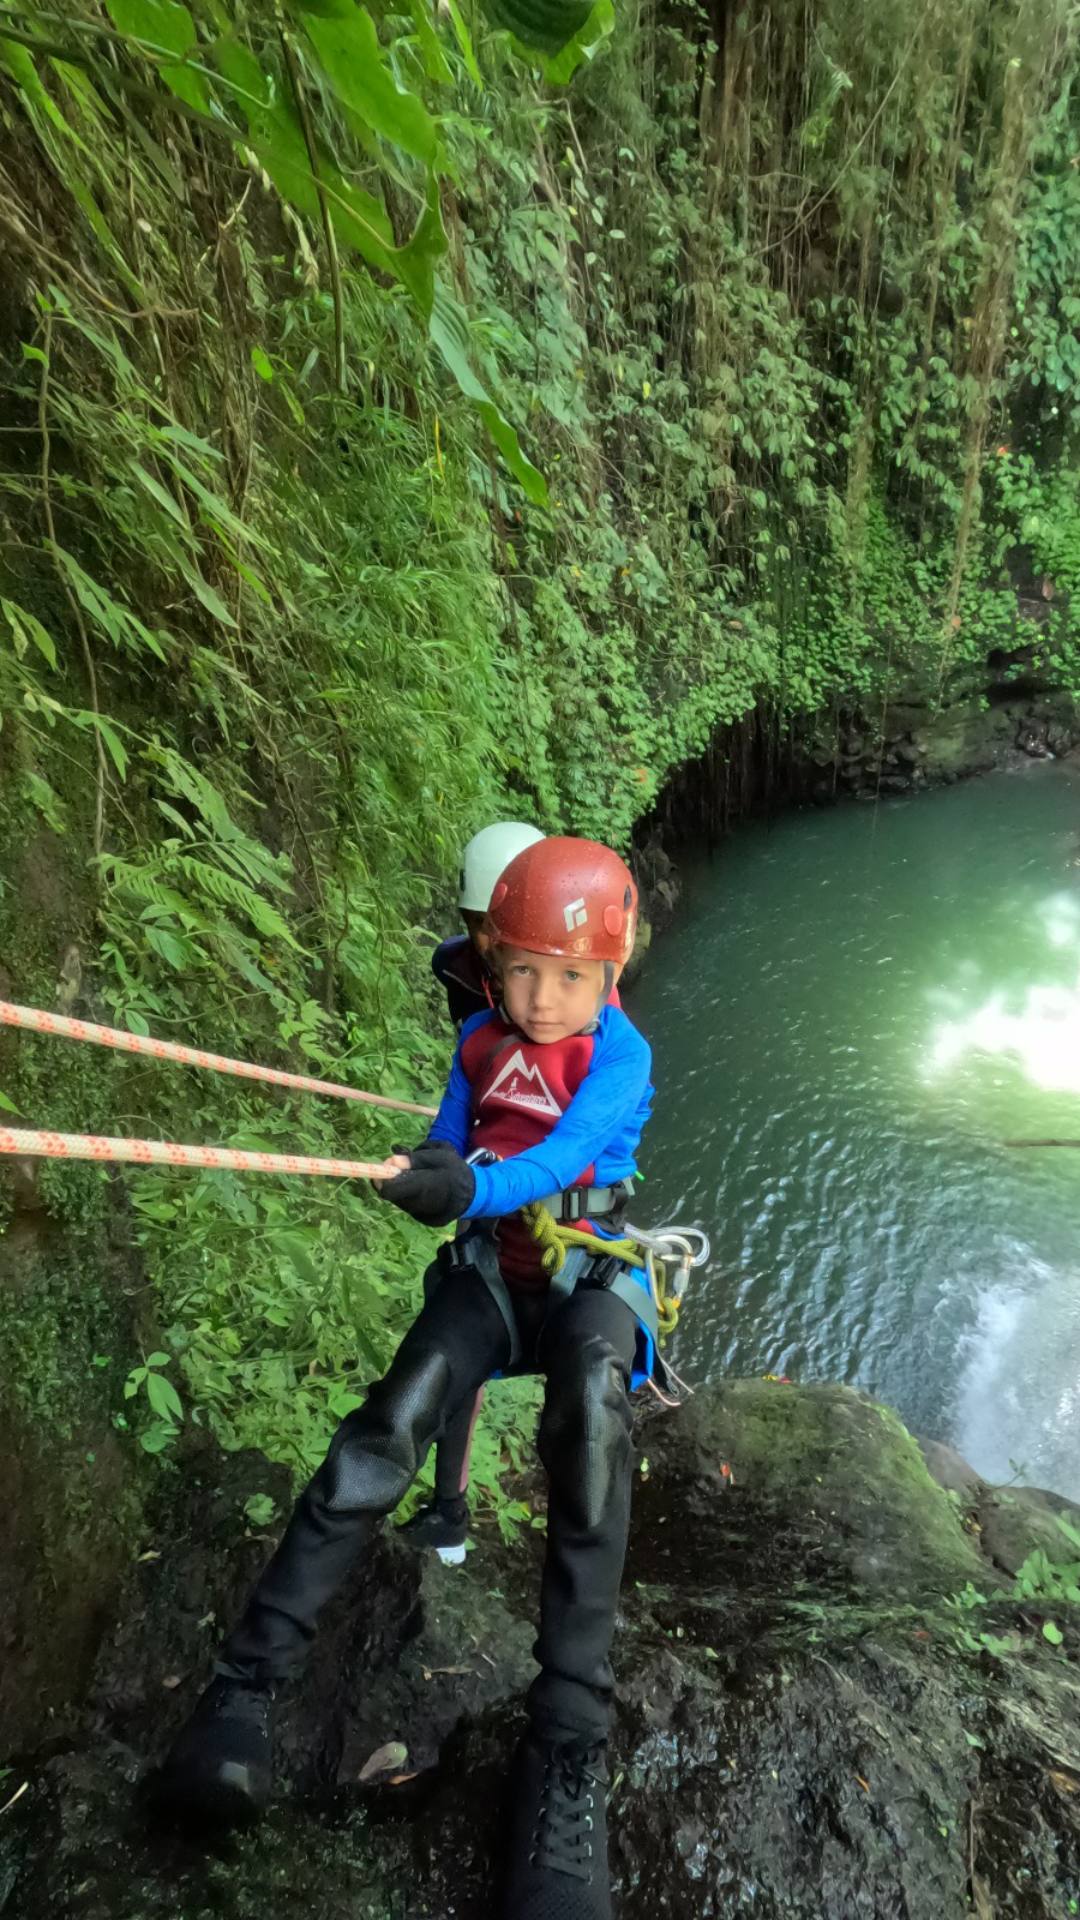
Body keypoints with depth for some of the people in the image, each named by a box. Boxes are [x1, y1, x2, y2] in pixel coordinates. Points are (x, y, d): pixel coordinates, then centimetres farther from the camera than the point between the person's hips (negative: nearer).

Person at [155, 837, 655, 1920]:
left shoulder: (621, 1055, -11)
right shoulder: (479, 1041, 4)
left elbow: (565, 1154, -30)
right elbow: (444, 1157, 11)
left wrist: (475, 1187, -47)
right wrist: (427, 1171, -11)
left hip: (587, 1274, -3)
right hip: (490, 1270, 4)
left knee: (589, 1416, -37)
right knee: (387, 1425, -23)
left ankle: (567, 1748, -35)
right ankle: (245, 1684, -17)